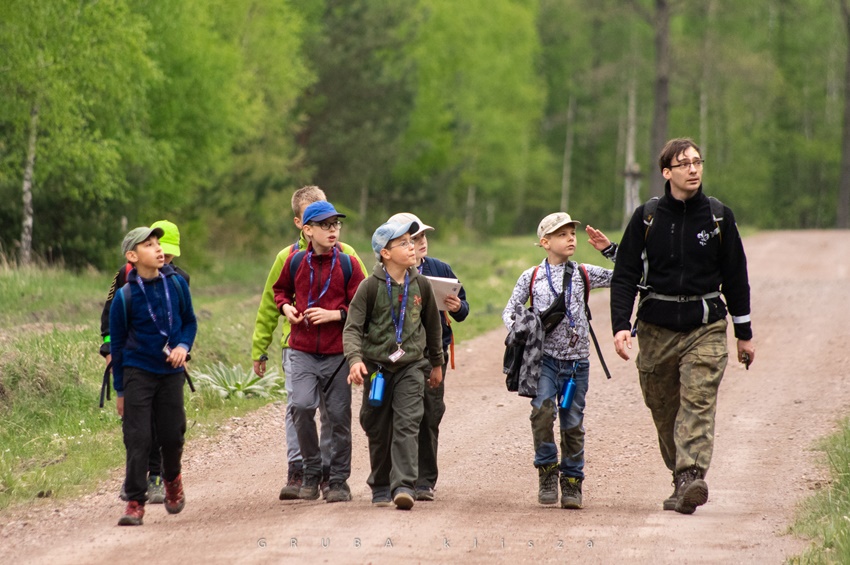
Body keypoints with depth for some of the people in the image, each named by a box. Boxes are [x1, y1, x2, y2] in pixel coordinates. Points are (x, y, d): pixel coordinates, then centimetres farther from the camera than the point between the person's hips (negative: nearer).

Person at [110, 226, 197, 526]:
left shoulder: (177, 284, -2)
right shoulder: (125, 296, -9)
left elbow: (190, 321, 13)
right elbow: (117, 343, -1)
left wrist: (183, 346, -9)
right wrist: (120, 389, 2)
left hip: (171, 372, 3)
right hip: (138, 374, -3)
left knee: (172, 435, 8)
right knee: (137, 439, -6)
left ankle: (172, 478, 38)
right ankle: (135, 502, 0)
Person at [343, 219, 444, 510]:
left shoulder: (421, 285, 3)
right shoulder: (370, 287, -6)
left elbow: (432, 326, 17)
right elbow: (352, 327, -9)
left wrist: (436, 363, 23)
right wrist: (355, 359, -26)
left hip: (411, 366, 1)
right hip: (377, 365, -1)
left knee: (407, 424, -14)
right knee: (378, 429, 7)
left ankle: (404, 486, -20)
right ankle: (381, 487, 23)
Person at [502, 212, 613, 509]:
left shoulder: (584, 274, 6)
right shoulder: (531, 277, 4)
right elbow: (510, 311, 9)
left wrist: (609, 249, -2)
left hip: (576, 360, 1)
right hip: (545, 357, -1)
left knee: (573, 422, 3)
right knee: (542, 409, -22)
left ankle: (572, 482, 16)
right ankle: (547, 473, -7)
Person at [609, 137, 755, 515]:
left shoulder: (718, 217, 4)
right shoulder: (646, 217, 3)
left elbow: (735, 276, 11)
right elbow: (624, 275, 3)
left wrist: (744, 333, 12)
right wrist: (620, 325, -10)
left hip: (705, 328, -1)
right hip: (656, 328, 1)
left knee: (698, 403, -16)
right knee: (663, 409, 6)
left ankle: (692, 478, -27)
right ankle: (680, 477, 21)